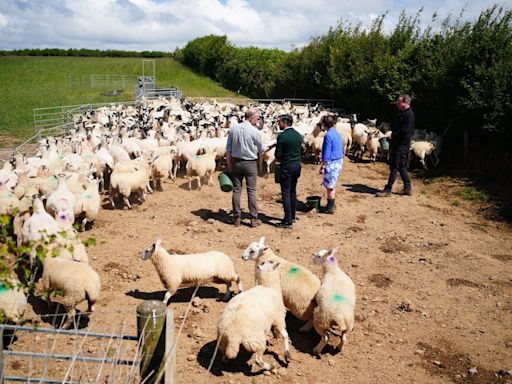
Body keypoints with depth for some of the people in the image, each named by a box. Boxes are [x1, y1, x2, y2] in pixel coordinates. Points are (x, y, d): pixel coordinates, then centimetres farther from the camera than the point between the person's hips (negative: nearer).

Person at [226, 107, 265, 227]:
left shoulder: (233, 129, 0)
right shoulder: (255, 131, -13)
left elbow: (228, 149, 2)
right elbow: (261, 149, 0)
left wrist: (229, 164, 10)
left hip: (236, 162, 3)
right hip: (250, 163, -3)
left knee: (236, 190, 9)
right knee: (251, 190, 4)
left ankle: (237, 218, 12)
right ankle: (254, 219, 8)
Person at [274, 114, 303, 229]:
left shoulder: (282, 136, -16)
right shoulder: (298, 135, 6)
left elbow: (278, 154, -14)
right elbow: (300, 151, 11)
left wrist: (278, 159, 7)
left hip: (286, 167, -7)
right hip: (297, 165, 7)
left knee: (286, 193, -3)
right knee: (293, 192, 18)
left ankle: (288, 221, -3)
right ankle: (292, 216, 27)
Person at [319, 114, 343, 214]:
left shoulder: (328, 135, -18)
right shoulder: (337, 133, 10)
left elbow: (326, 154, -20)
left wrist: (322, 166, -15)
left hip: (332, 163, -9)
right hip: (339, 161, 9)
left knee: (330, 186, 1)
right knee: (331, 186, 19)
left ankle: (330, 208, 8)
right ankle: (332, 204, 28)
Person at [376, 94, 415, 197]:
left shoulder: (409, 114, -15)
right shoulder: (402, 113, 16)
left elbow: (405, 130, -23)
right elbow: (395, 126, 23)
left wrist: (394, 135, -12)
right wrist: (393, 134, 5)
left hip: (402, 145, -10)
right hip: (398, 143, 10)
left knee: (394, 167, -7)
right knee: (402, 166, 15)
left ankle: (388, 190, -4)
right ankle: (407, 188, 22)